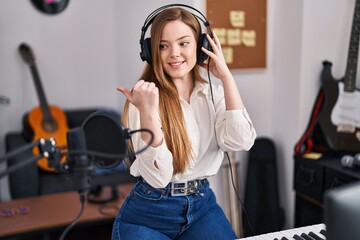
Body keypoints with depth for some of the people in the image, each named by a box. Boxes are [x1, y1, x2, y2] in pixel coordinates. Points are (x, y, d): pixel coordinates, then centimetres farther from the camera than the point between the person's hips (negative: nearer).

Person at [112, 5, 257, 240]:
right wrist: (148, 112, -34)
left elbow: (241, 141, -17)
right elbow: (158, 176, -22)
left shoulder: (213, 94, 1)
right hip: (148, 214, -3)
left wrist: (226, 76, -14)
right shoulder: (144, 97, -13)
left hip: (202, 206, 4)